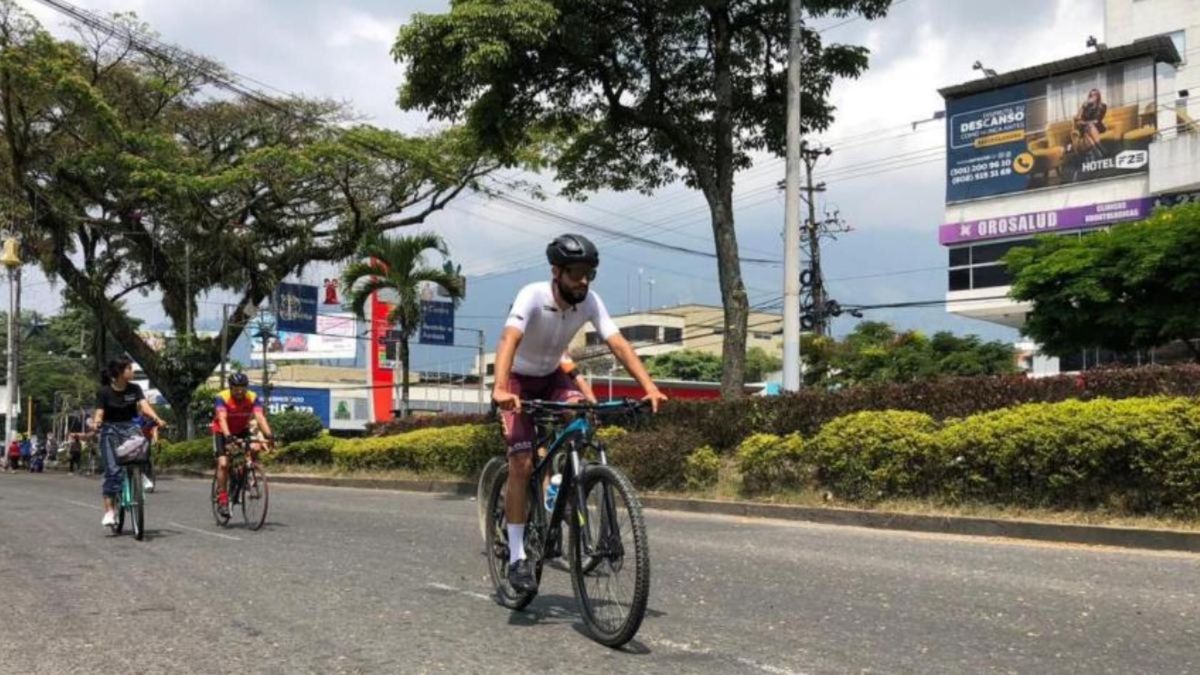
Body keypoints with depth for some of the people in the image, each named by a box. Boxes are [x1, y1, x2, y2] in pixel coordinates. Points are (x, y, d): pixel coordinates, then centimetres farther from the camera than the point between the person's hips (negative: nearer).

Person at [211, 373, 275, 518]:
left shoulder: (253, 398, -20)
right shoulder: (222, 398, -27)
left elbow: (260, 417, -31)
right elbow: (222, 419, -39)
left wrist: (268, 435, -47)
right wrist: (228, 436, -55)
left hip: (242, 431, 3)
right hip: (222, 432, -3)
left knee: (254, 448, -26)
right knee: (223, 464, -18)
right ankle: (222, 500, -8)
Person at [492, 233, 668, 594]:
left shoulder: (590, 302, -18)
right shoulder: (532, 297, -30)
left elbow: (618, 343, -25)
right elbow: (509, 340, -45)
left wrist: (649, 386, -39)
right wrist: (500, 389, -62)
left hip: (551, 376, 4)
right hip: (519, 379, -4)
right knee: (522, 464, -14)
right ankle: (517, 558, -7)